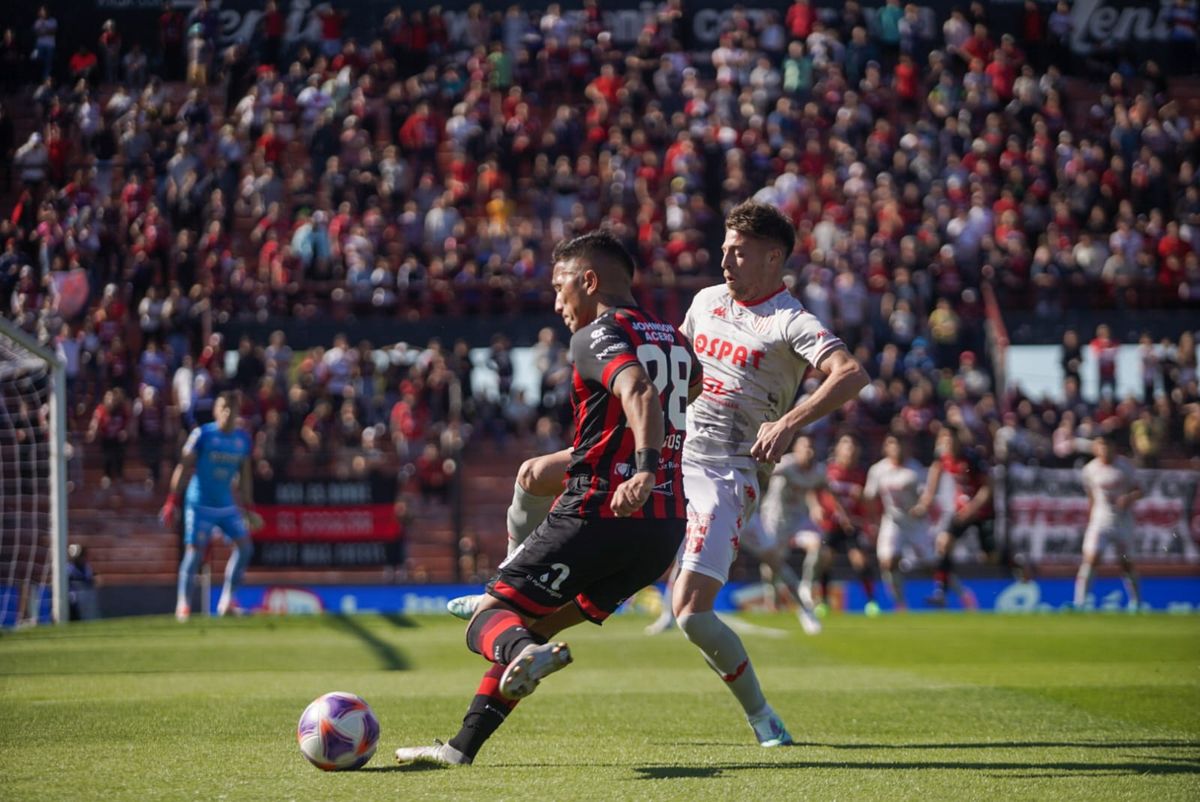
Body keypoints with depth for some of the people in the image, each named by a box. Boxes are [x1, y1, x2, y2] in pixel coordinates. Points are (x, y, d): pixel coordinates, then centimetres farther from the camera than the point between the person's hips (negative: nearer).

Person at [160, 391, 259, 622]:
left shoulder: (243, 438, 5)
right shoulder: (202, 434, -8)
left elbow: (245, 475, 14)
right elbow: (184, 467, -8)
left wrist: (248, 508, 12)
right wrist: (172, 500, -13)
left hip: (228, 505, 5)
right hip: (200, 504, -5)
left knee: (244, 547, -3)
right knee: (194, 551, -8)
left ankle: (226, 602, 5)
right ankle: (183, 605, 2)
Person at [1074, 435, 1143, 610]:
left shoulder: (1125, 466, -5)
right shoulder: (1089, 470, -2)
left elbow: (1138, 491, -1)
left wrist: (1129, 497, -23)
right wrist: (1089, 522, 13)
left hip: (1123, 521, 0)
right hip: (1100, 520, 0)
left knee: (1126, 562, 9)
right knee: (1090, 559, -15)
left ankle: (1136, 602, 27)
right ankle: (1080, 602, -16)